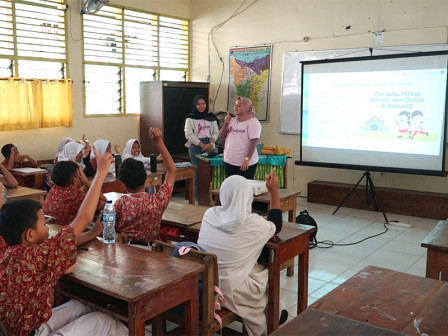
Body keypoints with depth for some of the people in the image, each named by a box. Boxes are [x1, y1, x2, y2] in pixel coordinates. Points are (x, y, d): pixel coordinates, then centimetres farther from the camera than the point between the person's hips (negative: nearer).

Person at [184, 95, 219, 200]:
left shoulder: (211, 117, 12)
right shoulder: (190, 118, 2)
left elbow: (216, 132, 9)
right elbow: (188, 134, -7)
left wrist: (210, 144, -10)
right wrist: (203, 145, -12)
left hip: (209, 147, 3)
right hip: (195, 147, -3)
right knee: (198, 172, -4)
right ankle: (198, 196, 6)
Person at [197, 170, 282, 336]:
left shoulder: (209, 214, -6)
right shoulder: (254, 224, -16)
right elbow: (276, 225, 7)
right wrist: (274, 191, 7)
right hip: (230, 291, -5)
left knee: (258, 267, 23)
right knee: (270, 272, 20)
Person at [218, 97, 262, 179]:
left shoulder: (253, 122, -8)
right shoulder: (232, 121, 12)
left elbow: (254, 141, -15)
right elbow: (221, 136, 13)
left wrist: (247, 159, -22)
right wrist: (226, 124, -2)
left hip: (245, 163, -6)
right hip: (229, 162, 6)